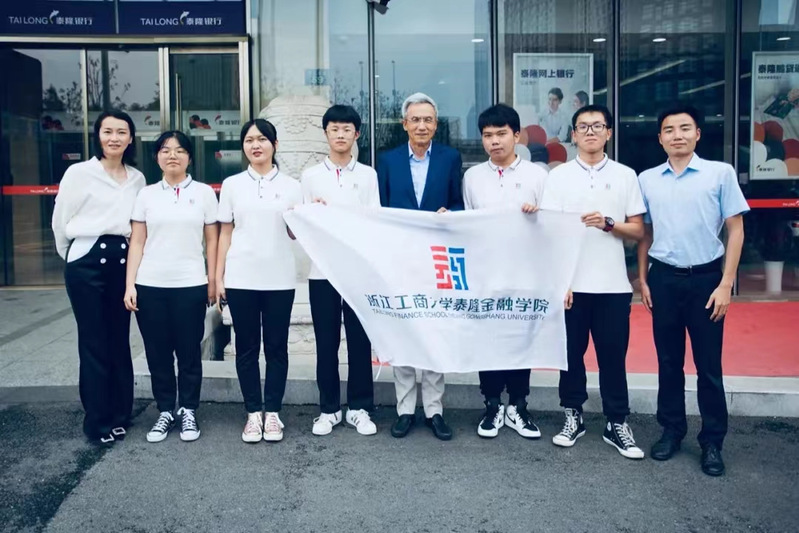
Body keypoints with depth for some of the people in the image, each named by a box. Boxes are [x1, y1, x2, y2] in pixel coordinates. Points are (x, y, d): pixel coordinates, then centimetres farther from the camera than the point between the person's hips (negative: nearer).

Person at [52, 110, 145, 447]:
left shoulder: (137, 178, 9)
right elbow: (60, 221, 1)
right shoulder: (79, 172, -4)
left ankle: (119, 415, 20)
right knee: (94, 343, 1)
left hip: (124, 263, 4)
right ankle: (97, 422, 11)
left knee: (120, 341, 9)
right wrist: (74, 257, 9)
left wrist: (132, 259, 9)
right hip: (87, 263, -4)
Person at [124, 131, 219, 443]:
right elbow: (137, 242, 5)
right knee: (157, 352, 7)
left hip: (190, 285, -1)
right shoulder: (146, 194, 7)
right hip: (150, 286, 2)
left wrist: (212, 281, 2)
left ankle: (188, 411, 17)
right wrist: (129, 285, -1)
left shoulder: (204, 193, 4)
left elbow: (212, 240, 5)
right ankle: (165, 411, 20)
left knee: (189, 351, 4)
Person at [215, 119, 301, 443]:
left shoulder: (290, 186, 6)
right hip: (241, 279, 0)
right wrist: (218, 277, 3)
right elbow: (225, 234, 8)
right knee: (246, 347, 5)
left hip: (279, 279, 0)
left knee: (276, 347, 5)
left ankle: (273, 412, 16)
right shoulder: (232, 185, 7)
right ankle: (253, 413, 16)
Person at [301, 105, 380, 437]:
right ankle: (329, 409, 18)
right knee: (326, 343, 6)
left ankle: (359, 408, 16)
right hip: (322, 270, 1)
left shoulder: (368, 175, 7)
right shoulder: (311, 176, 7)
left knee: (359, 341, 5)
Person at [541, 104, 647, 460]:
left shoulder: (625, 176, 6)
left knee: (613, 356, 5)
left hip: (613, 284, 0)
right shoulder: (559, 176, 3)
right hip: (571, 282, 0)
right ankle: (573, 416, 22)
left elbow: (638, 231, 7)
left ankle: (617, 424, 16)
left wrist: (608, 224, -13)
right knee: (571, 353, 8)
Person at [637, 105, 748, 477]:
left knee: (708, 364, 5)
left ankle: (712, 441, 18)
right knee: (668, 361, 12)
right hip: (663, 278, 2)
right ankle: (672, 430, 26)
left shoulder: (720, 173, -3)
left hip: (705, 278, -2)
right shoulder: (647, 179, 5)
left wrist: (725, 283, -8)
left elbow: (735, 229, -3)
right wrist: (643, 280, 8)